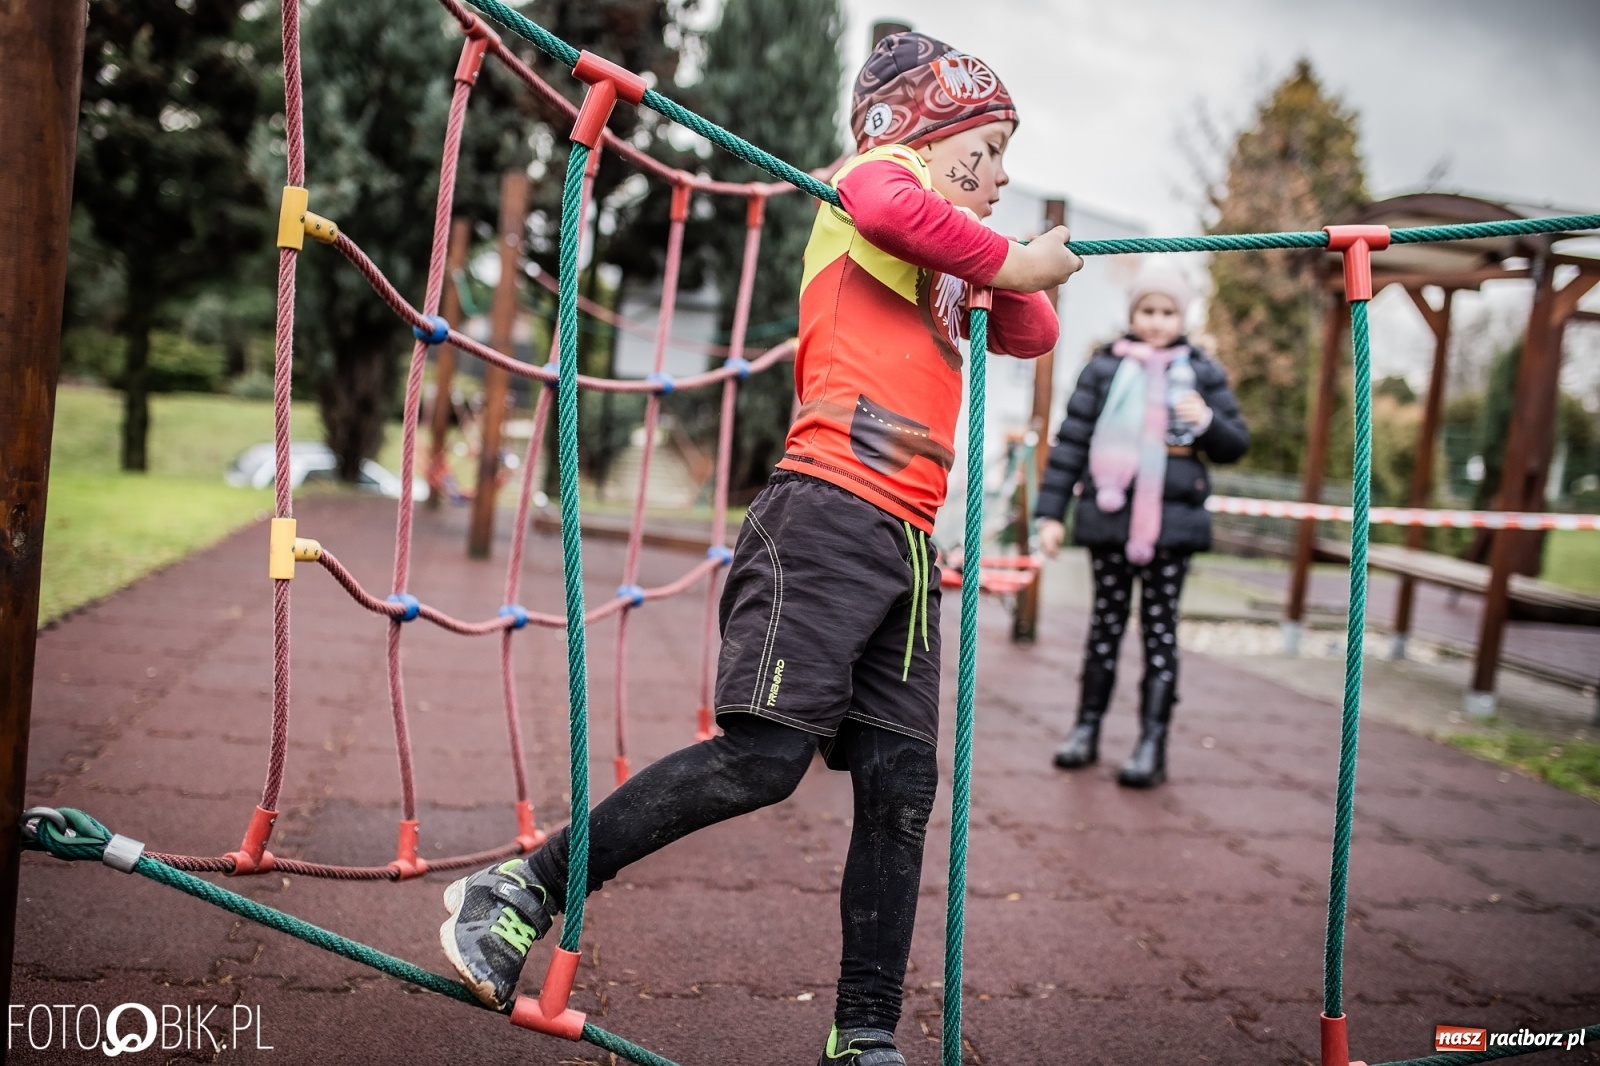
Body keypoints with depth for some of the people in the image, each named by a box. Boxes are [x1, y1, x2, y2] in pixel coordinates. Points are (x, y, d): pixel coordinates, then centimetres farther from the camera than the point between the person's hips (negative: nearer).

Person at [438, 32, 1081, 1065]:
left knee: (901, 788, 5)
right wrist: (1006, 261, -6)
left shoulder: (949, 263, 29)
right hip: (831, 514, -9)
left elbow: (1033, 332, 30)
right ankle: (523, 891, -4)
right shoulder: (879, 172, 5)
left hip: (908, 547, 9)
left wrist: (1001, 266, 13)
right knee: (766, 754, -17)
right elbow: (892, 213, -19)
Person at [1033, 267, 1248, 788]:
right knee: (1106, 621, 9)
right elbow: (1070, 441, 2)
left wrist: (1208, 421, -13)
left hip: (1172, 521, 0)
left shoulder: (1202, 372, 6)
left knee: (1161, 627, 3)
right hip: (1110, 515, 0)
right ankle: (1087, 726, 18)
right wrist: (1051, 511, -3)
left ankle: (1153, 741, 6)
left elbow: (1236, 445, 9)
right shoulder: (1104, 367, 4)